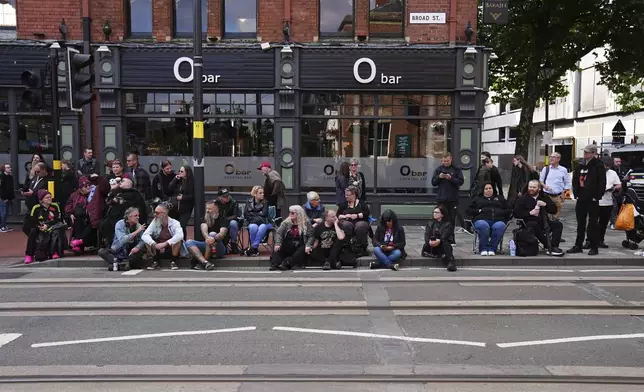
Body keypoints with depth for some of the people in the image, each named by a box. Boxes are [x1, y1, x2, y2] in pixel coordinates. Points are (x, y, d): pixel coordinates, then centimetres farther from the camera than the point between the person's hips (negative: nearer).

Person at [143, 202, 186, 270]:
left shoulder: (174, 223, -13)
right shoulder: (154, 222, -5)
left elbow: (180, 235, -34)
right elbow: (144, 235, -19)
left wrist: (165, 243, -41)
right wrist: (154, 244, -35)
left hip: (172, 250, -3)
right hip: (158, 250, 3)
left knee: (178, 240, -30)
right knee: (147, 240, -18)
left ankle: (173, 262, -13)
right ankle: (156, 262, -7)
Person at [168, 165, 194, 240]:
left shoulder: (192, 182, -6)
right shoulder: (177, 180, 9)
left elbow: (193, 196, -9)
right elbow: (169, 189, 1)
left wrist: (183, 197, -15)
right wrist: (175, 179, -6)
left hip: (185, 210, -5)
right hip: (174, 208, 5)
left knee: (182, 227, -11)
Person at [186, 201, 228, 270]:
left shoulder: (223, 219, -3)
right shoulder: (206, 218, 9)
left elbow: (222, 233, -22)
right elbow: (204, 229, -13)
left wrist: (214, 238, -45)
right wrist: (207, 237, -37)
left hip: (220, 249, -5)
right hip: (206, 246, 5)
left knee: (212, 234, -31)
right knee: (188, 243, -16)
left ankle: (202, 262, -30)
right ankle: (205, 262, -39)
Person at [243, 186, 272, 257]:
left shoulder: (265, 203, 6)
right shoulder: (249, 202, 9)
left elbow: (264, 214, -7)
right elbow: (246, 214, 0)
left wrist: (252, 214, -5)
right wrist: (259, 214, -7)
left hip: (264, 222, 0)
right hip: (253, 222, 1)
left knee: (262, 227, -36)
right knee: (253, 227, -35)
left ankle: (253, 247, -35)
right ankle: (255, 249, -29)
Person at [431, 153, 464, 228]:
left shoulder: (457, 169, 3)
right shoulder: (438, 169, 6)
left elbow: (461, 181, -5)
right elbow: (433, 182, 6)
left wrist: (451, 178, -18)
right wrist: (439, 177, -13)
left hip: (453, 198, -1)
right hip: (441, 198, 1)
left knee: (452, 218, 3)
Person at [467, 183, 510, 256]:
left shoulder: (500, 198, 31)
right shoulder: (477, 198, 29)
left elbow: (508, 211, 21)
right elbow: (469, 211, 19)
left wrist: (500, 213, 0)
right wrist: (479, 211, 1)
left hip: (498, 220, 1)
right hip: (482, 219, -1)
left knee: (500, 226, -37)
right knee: (483, 226, -39)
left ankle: (492, 248, -26)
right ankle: (483, 248, -26)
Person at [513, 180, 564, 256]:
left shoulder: (544, 197, 16)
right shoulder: (523, 198, 7)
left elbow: (554, 210, 7)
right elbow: (516, 213, -3)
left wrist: (545, 204, -11)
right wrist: (529, 213, -14)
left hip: (544, 222, 4)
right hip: (530, 222, -3)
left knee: (558, 224, -20)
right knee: (534, 225, -37)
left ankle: (554, 247, -31)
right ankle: (548, 246, -28)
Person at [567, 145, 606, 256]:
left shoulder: (598, 166, -6)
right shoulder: (580, 166, 12)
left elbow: (602, 183, -11)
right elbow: (575, 181, 16)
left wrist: (597, 196, -14)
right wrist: (576, 194, 6)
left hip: (592, 200, -6)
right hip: (581, 199, 6)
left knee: (593, 223, 0)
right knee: (580, 223, 11)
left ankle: (594, 247, 7)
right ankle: (578, 245, 18)